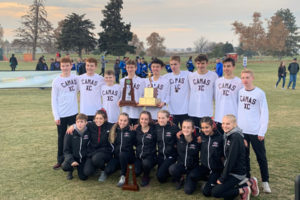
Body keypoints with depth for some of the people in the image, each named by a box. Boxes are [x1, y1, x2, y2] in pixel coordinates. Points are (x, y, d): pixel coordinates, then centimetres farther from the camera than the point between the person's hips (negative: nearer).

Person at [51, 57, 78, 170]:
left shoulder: (76, 78, 2)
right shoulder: (56, 81, -4)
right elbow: (54, 100, -3)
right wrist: (56, 116, -8)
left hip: (73, 113, 2)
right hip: (61, 115, -2)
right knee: (61, 138, 8)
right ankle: (60, 160, 21)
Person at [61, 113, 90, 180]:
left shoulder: (88, 133, -9)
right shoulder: (70, 133, -12)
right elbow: (66, 150, -9)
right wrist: (71, 160, -23)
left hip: (84, 159, 1)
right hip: (72, 157, -1)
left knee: (83, 177, -15)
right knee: (65, 166, -30)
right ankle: (71, 170, 8)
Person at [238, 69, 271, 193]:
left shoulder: (260, 93, -6)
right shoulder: (240, 92, 4)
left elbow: (264, 113, -6)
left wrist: (262, 131, -9)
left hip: (255, 132, -3)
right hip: (241, 130, 3)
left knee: (261, 157, 5)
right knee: (244, 156, 11)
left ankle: (265, 182, 17)